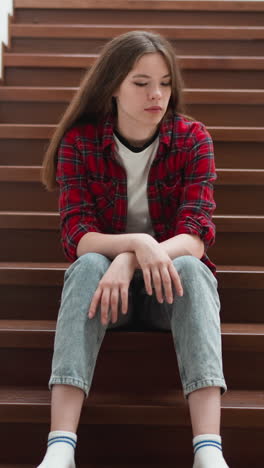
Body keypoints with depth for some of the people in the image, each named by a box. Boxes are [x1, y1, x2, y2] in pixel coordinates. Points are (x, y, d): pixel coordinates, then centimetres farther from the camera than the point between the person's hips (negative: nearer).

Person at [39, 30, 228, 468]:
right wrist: (136, 243, -36)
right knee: (86, 266, -33)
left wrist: (128, 263, -35)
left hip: (171, 281, 0)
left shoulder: (193, 138, -7)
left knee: (190, 267, -34)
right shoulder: (79, 143, -7)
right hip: (104, 273, 0)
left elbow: (196, 236, -17)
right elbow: (77, 237, -15)